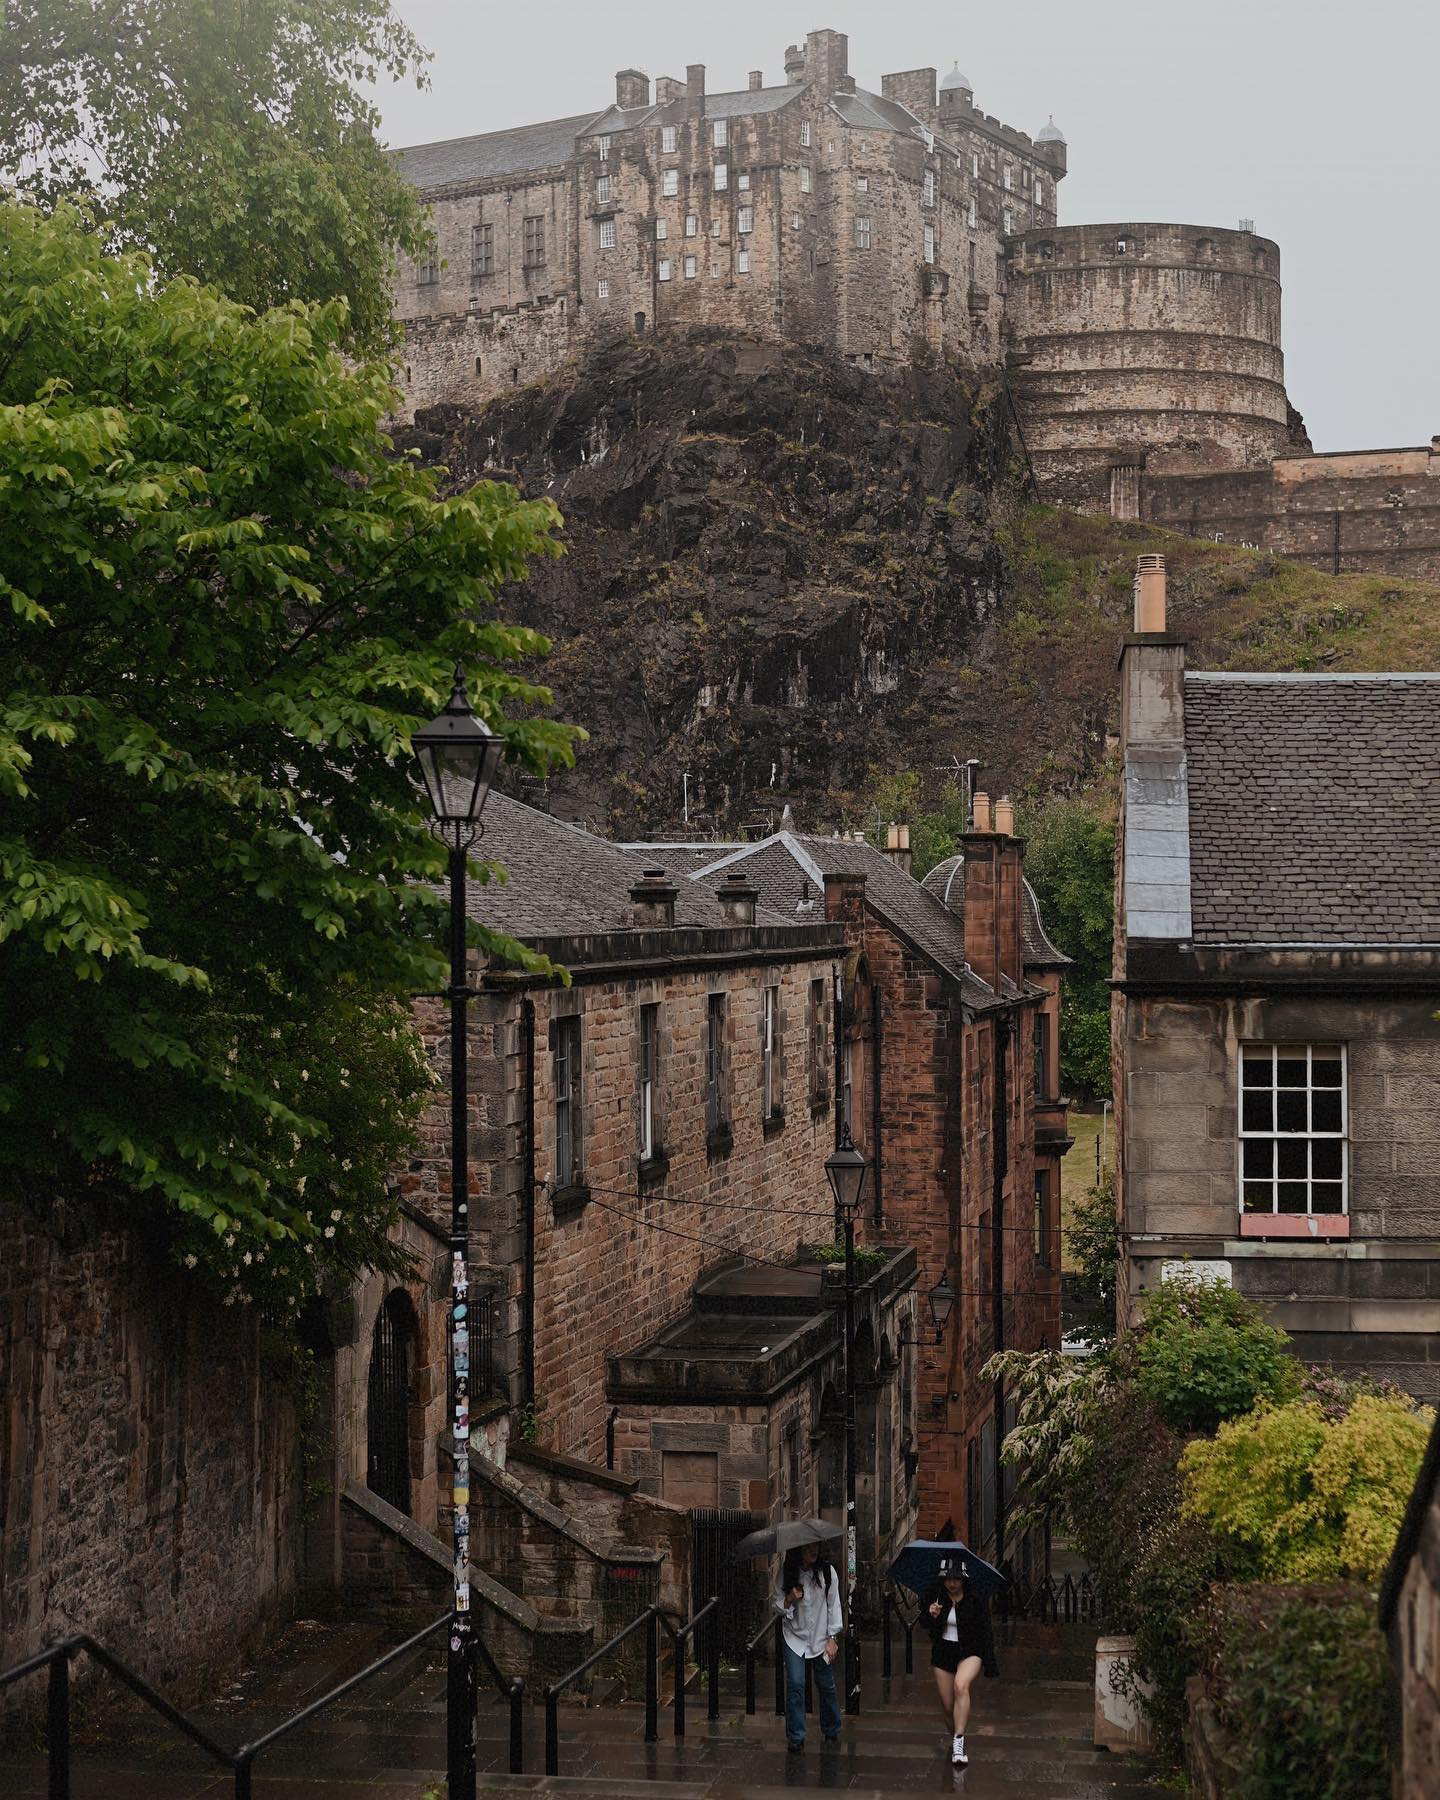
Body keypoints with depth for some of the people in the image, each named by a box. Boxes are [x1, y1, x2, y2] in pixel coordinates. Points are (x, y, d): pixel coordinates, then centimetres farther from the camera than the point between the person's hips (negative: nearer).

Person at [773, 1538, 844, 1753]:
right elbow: (777, 1607, 1)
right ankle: (796, 1737, -4)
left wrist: (832, 1638, -6)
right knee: (795, 1684, -12)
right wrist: (789, 1600, -21)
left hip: (821, 1637, 0)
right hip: (795, 1636, 0)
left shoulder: (827, 1572, -7)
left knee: (826, 1685, 6)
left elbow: (833, 1605, -3)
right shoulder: (786, 1574, -6)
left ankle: (831, 1733, 27)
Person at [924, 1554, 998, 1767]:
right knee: (947, 1706, 4)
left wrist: (990, 1662, -7)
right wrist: (931, 1616, -20)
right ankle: (954, 1740, 30)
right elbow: (926, 1627, 2)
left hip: (970, 1652, -3)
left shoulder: (975, 1599, -8)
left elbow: (985, 1631, -4)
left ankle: (959, 1740, -35)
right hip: (943, 1651, 3)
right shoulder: (936, 1598, -3)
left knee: (961, 1685, -32)